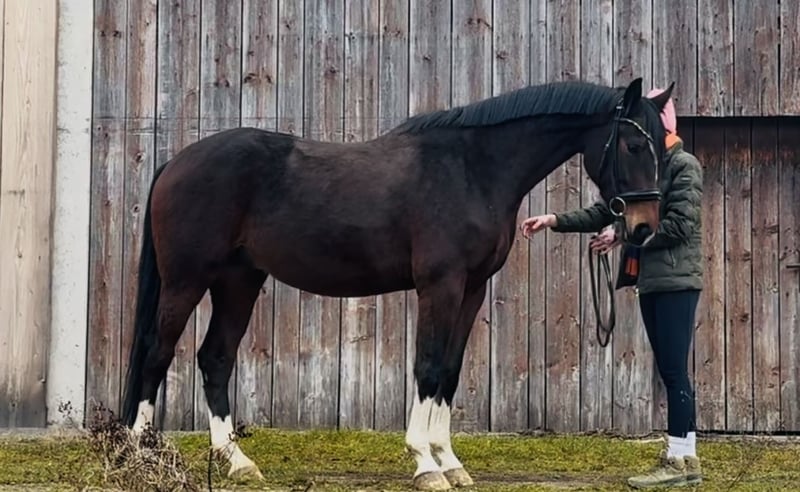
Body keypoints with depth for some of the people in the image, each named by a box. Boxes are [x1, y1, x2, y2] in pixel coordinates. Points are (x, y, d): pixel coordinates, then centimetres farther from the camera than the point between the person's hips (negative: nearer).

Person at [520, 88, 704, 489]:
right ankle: (684, 457, 14)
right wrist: (554, 221, 2)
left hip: (676, 280, -8)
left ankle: (680, 459, -5)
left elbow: (679, 226, -16)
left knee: (673, 370, -8)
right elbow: (604, 213, 13)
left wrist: (623, 235, -14)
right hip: (650, 281, 8)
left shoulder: (684, 166, -8)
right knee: (669, 371, 9)